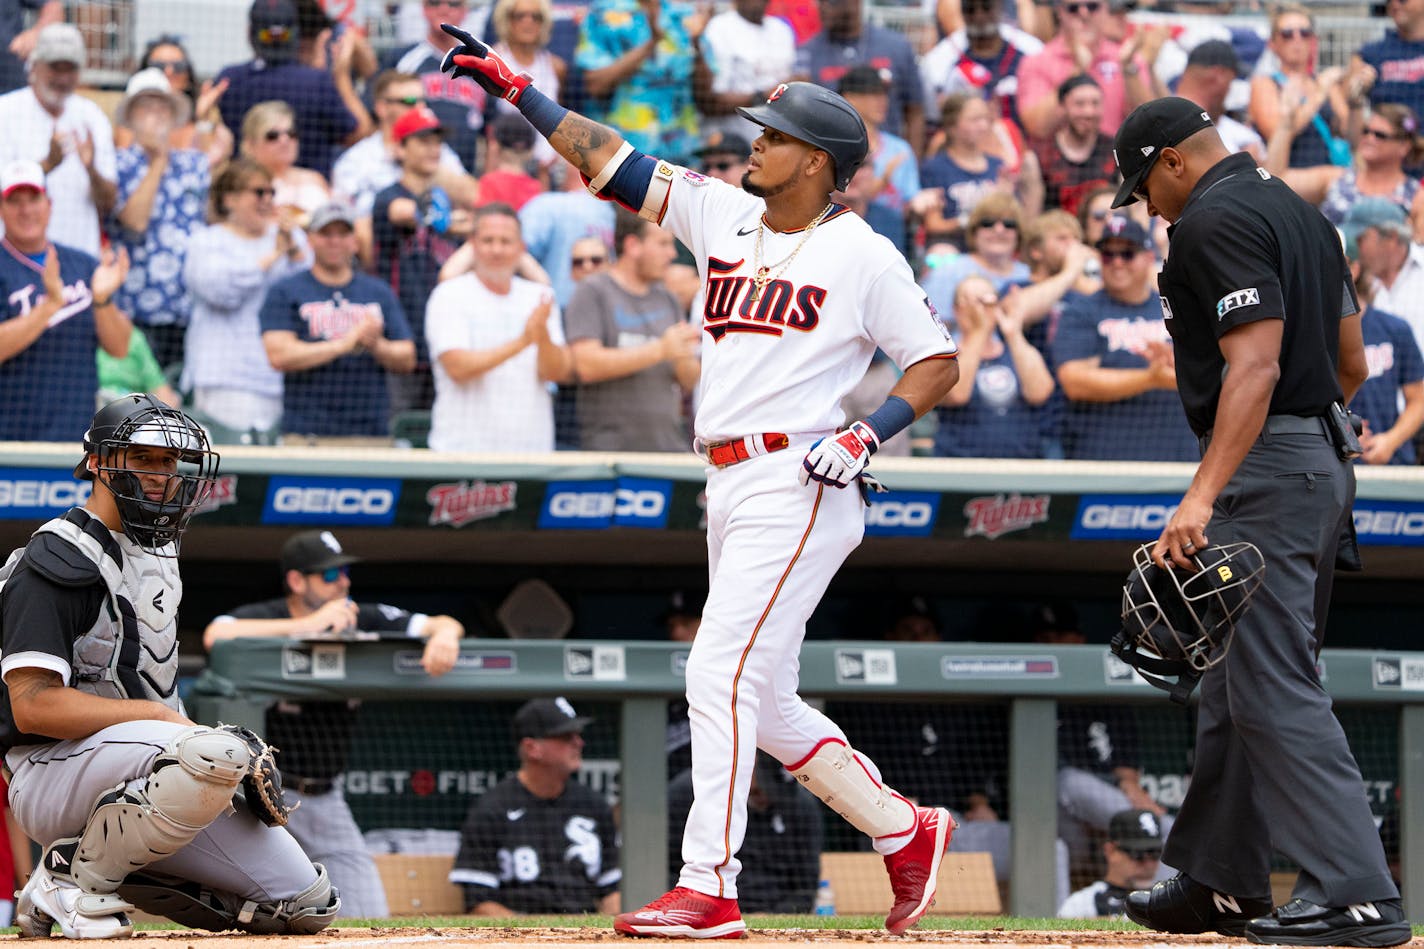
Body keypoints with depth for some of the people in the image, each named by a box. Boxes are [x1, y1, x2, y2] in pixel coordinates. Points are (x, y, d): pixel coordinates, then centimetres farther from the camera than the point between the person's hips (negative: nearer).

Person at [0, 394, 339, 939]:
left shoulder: (159, 554, 17)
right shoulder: (57, 561, -12)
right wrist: (163, 716, -21)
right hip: (51, 775, -9)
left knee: (310, 904, -1)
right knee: (218, 754, -38)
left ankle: (116, 872, 11)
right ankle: (76, 876, -18)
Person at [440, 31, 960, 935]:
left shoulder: (862, 256, -4)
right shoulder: (724, 215, 13)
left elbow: (938, 362, -1)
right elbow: (610, 160, 13)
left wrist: (867, 434, -15)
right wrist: (516, 89, 8)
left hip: (799, 485, -8)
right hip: (731, 488, 8)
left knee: (722, 674, -16)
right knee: (764, 704, 10)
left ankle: (708, 886, -18)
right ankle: (903, 830, 22)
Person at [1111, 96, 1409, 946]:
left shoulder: (1216, 221, -13)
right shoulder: (1301, 213, 18)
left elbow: (1256, 366, -23)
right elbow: (1352, 364, 22)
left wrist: (1204, 496, -30)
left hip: (1263, 465, -11)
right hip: (1323, 463, 11)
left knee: (1275, 687, -12)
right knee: (1236, 678, 18)